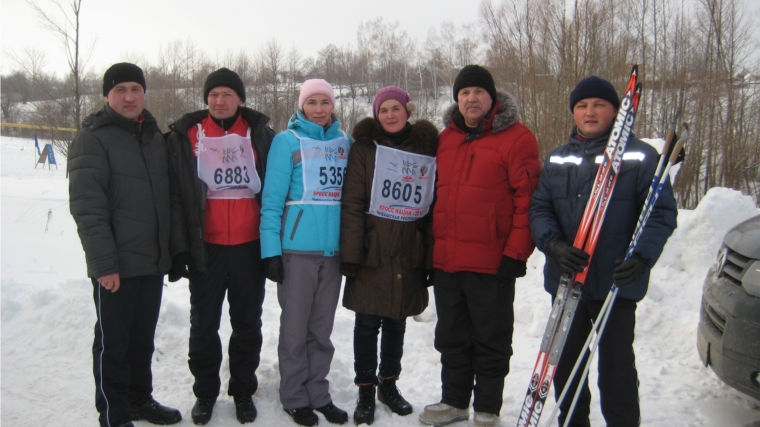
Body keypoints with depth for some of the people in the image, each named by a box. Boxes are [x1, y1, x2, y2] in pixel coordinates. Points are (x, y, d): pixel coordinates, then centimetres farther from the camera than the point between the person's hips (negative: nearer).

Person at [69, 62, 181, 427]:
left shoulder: (155, 137, 13)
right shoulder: (93, 138, -8)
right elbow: (86, 206, -15)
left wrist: (171, 249, 14)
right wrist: (104, 262, -20)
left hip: (153, 260, 6)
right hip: (116, 266, -6)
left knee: (142, 338, 17)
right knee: (113, 342, 4)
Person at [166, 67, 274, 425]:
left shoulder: (260, 134, 3)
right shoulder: (186, 136, 2)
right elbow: (176, 195, -1)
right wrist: (179, 248, -7)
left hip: (249, 247, 1)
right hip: (206, 248, 0)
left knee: (247, 324, 11)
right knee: (203, 326, 10)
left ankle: (243, 391, 27)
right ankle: (205, 392, 28)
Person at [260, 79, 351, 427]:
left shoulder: (345, 142, 9)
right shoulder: (287, 141, -3)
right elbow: (272, 198, -6)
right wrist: (271, 249, -12)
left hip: (334, 247, 4)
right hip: (297, 247, -4)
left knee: (322, 327, 12)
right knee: (295, 326, 6)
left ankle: (318, 393, 25)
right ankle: (294, 397, 21)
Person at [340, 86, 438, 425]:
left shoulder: (428, 148, 6)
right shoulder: (365, 147, 1)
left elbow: (434, 206, 6)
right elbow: (352, 204, -6)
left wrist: (431, 258, 3)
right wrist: (350, 255, -12)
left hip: (409, 257, 2)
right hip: (371, 254, -2)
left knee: (397, 322, 13)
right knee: (368, 323, 4)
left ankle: (388, 383, 31)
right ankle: (365, 391, 19)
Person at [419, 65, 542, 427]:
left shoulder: (516, 138, -5)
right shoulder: (445, 139, 12)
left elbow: (528, 199, -10)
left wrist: (516, 253, -14)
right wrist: (429, 249, 13)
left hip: (492, 262, -5)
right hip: (445, 261, 6)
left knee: (491, 340, 8)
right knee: (451, 337, 17)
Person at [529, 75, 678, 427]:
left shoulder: (641, 157, -3)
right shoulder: (557, 159, 9)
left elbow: (662, 213, -6)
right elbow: (539, 207, 4)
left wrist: (641, 257, -21)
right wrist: (553, 244, -16)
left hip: (616, 283, -4)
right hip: (565, 281, 4)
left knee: (616, 368, 5)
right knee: (565, 363, 16)